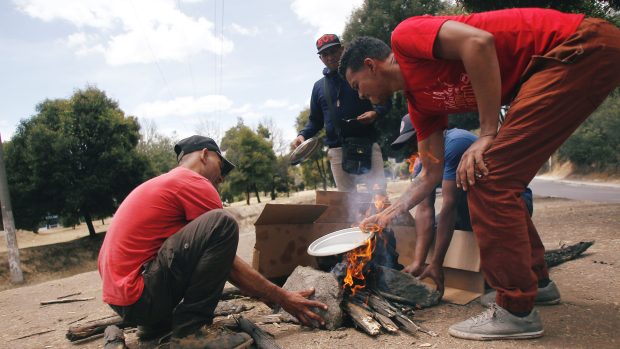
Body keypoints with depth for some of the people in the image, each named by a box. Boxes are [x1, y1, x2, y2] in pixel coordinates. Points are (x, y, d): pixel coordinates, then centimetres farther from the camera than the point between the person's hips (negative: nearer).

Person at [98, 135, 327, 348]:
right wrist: (283, 299, 0)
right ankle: (190, 329, -15)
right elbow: (229, 265, -8)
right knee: (222, 224, -20)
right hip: (138, 296, -10)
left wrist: (269, 294, 21)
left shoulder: (165, 183, 20)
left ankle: (156, 323, 17)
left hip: (118, 290, 10)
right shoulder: (193, 182, -9)